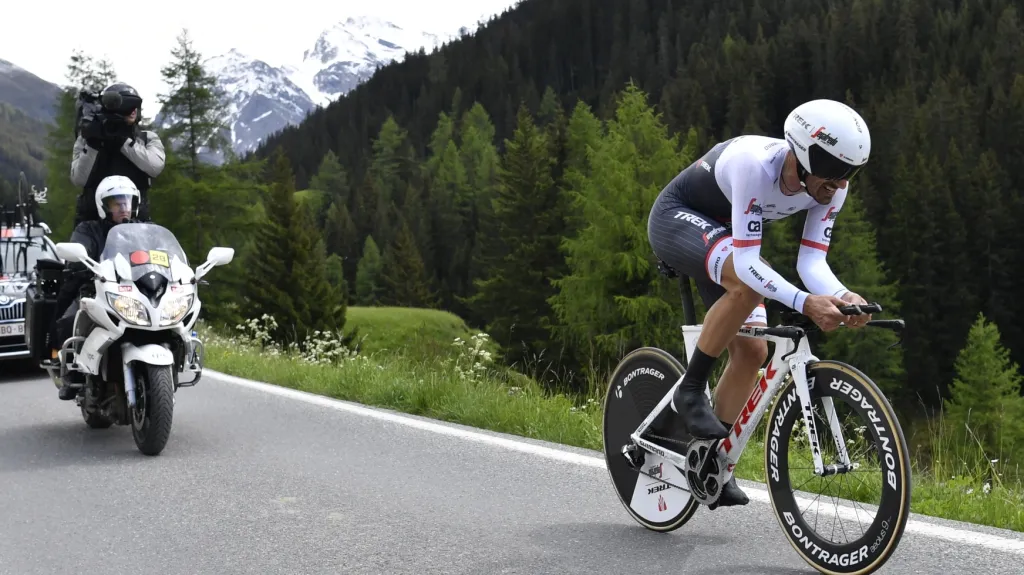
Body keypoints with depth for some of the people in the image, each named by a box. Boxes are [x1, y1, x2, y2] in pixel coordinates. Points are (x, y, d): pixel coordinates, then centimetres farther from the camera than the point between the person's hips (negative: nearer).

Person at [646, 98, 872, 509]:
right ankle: (689, 391, -19)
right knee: (746, 283, -36)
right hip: (676, 218, -7)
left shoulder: (830, 186, -17)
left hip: (722, 236, 7)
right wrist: (805, 303, -52)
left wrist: (842, 296, -39)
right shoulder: (756, 164, -38)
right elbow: (748, 261, -40)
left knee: (752, 351, -4)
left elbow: (812, 261, -18)